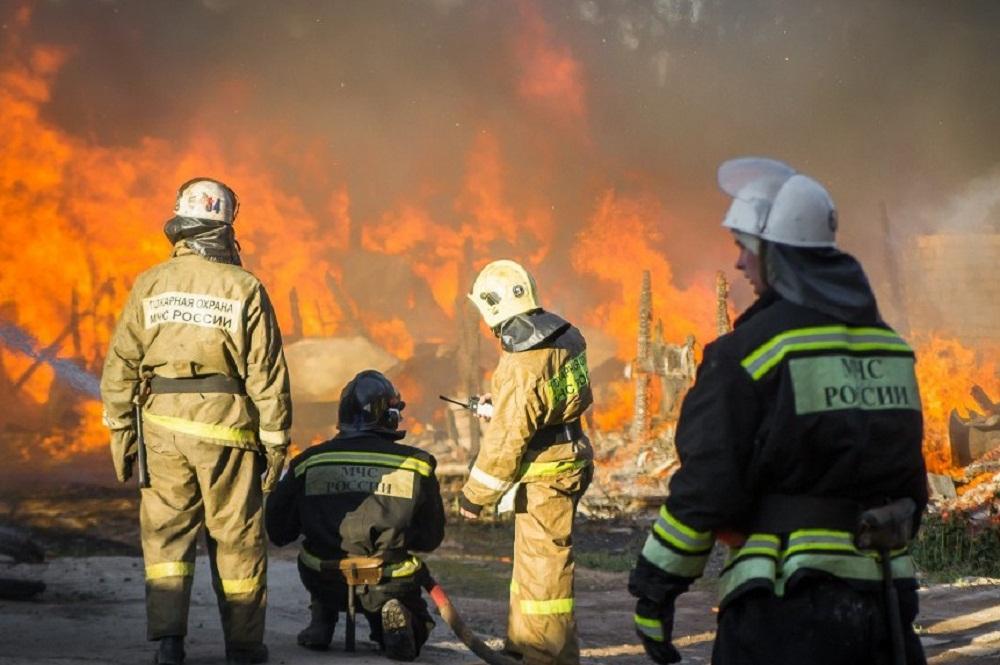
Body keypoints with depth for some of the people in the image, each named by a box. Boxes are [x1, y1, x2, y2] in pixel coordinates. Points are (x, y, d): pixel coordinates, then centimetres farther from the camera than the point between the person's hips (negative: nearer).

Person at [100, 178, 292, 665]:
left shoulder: (150, 284, 2)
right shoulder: (244, 288, -5)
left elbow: (121, 363, 3)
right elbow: (267, 372, -5)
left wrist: (120, 430, 11)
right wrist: (275, 441, 1)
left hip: (163, 423, 2)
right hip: (226, 424, -2)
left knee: (166, 532, 8)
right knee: (236, 535, 8)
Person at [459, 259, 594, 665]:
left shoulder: (522, 365, -25)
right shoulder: (560, 335, 4)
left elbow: (506, 439, -22)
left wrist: (476, 495, -14)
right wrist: (499, 403, 17)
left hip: (547, 476, -10)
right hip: (567, 459, 10)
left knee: (543, 566, -4)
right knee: (530, 559, 20)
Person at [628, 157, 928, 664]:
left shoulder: (749, 352, -10)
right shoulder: (888, 345, 11)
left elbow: (705, 487, -12)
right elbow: (909, 477, 16)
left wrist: (654, 591, -4)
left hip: (785, 607, -6)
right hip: (883, 599, 7)